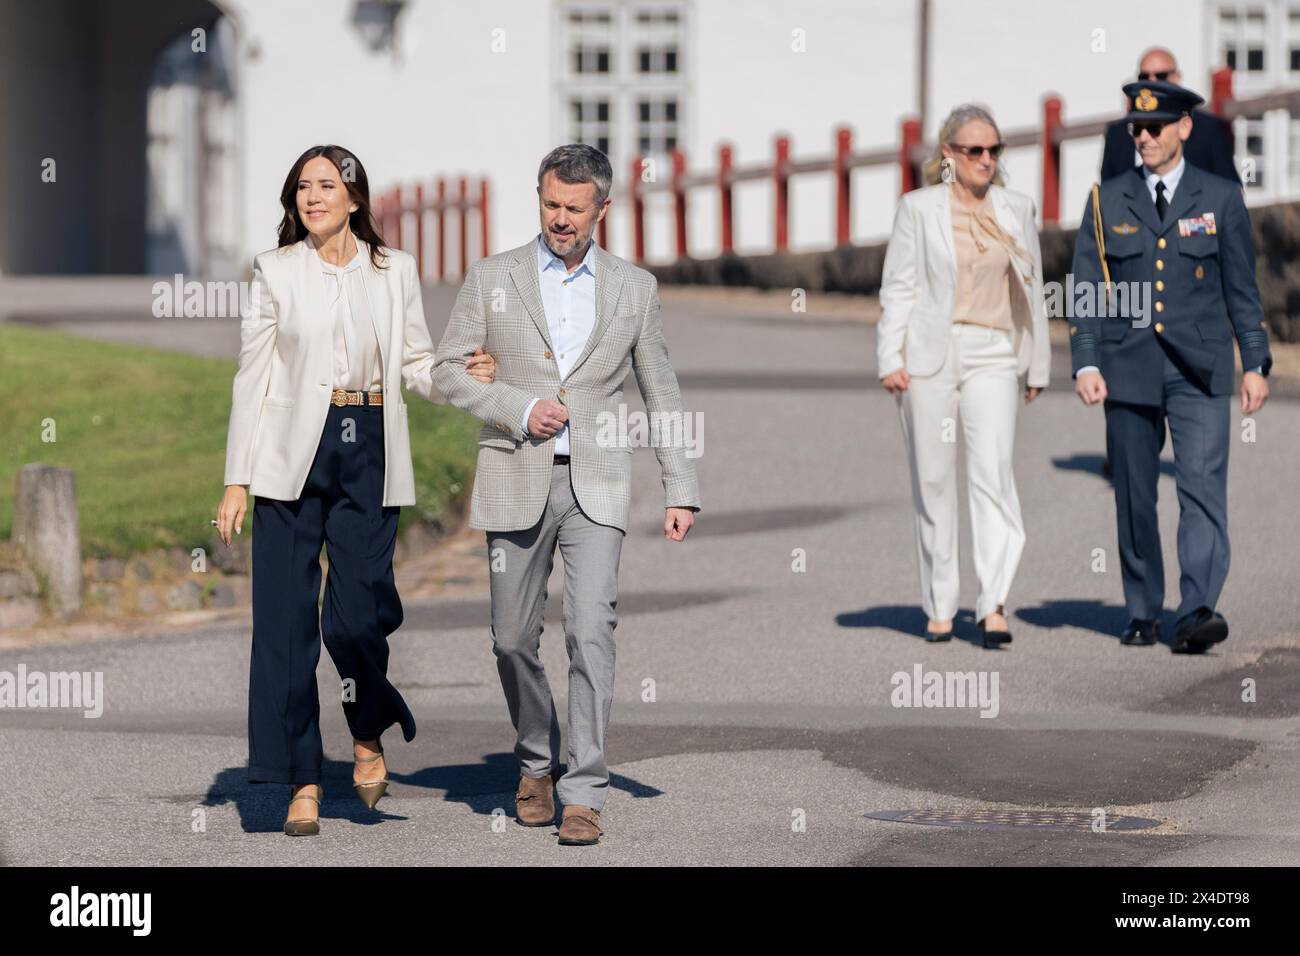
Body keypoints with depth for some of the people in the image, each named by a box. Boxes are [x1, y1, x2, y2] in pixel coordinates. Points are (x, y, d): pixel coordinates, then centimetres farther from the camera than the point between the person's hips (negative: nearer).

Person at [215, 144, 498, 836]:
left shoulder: (393, 271, 8)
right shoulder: (276, 272, 5)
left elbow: (415, 363, 13)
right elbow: (252, 377, 4)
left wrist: (462, 374, -10)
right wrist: (237, 480, 0)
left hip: (367, 457, 0)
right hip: (291, 455, 0)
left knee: (357, 615, -6)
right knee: (286, 618, -3)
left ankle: (369, 734, 24)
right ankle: (302, 779, 4)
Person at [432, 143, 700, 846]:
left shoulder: (634, 288, 7)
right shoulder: (491, 278, 3)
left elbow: (661, 393, 12)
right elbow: (448, 369, 3)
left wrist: (680, 491, 7)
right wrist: (520, 409, -12)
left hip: (595, 485, -1)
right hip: (516, 479, 1)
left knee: (591, 634, -13)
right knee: (514, 638, 7)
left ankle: (583, 795, -11)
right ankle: (536, 763, 31)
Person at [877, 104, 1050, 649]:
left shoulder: (1017, 210, 11)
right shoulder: (919, 209, 3)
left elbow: (1032, 291, 16)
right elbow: (898, 288, 1)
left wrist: (1037, 365, 16)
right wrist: (890, 359, -7)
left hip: (992, 358, 1)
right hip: (929, 355, -1)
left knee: (993, 473, -13)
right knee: (933, 481, 3)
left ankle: (993, 605, -18)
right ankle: (939, 608, 13)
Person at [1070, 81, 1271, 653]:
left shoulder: (1220, 199, 7)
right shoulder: (1107, 202, 9)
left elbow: (1242, 288, 9)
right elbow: (1087, 289, 7)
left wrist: (1256, 364, 3)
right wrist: (1086, 363, -4)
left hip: (1198, 371, -2)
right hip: (1129, 370, 2)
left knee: (1203, 488, -14)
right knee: (1133, 498, 5)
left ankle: (1198, 611, -21)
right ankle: (1143, 615, 15)